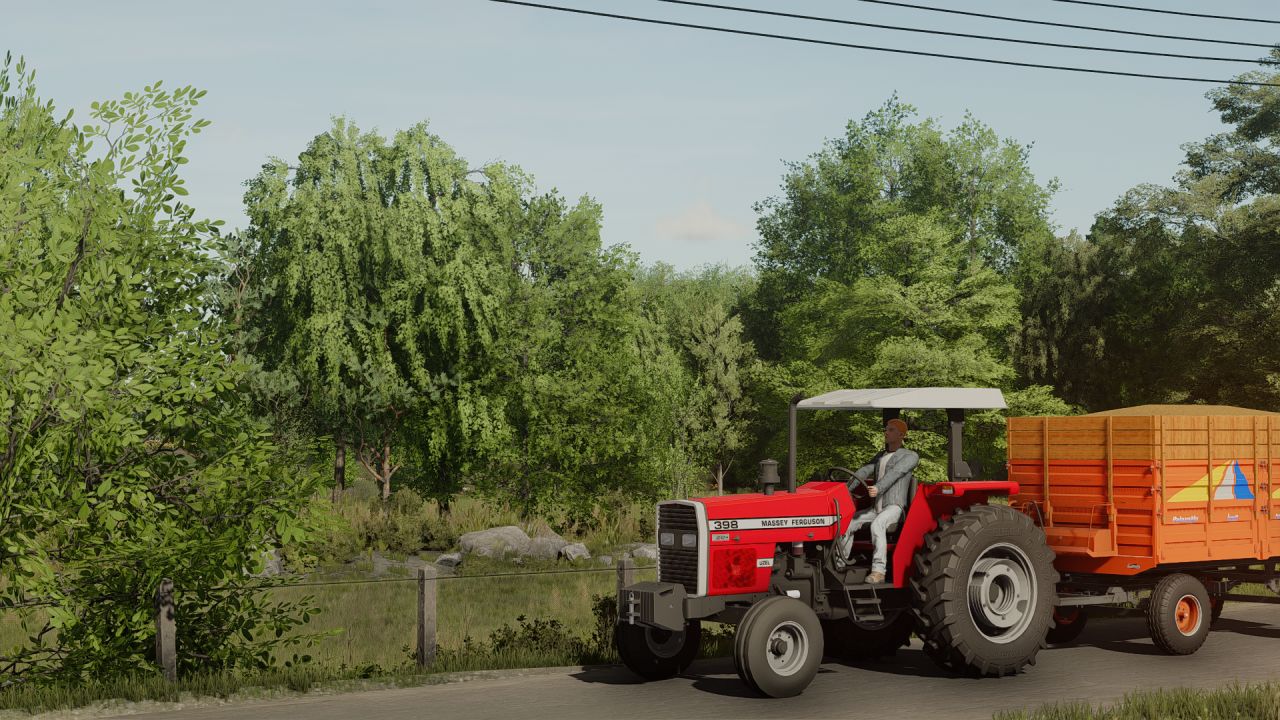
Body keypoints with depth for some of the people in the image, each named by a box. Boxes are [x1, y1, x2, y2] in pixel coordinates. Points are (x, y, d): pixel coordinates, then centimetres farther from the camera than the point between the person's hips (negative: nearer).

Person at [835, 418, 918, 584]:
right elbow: (865, 471, 5)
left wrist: (878, 488, -40)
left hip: (894, 508, -8)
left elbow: (896, 473, -22)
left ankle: (878, 571, -39)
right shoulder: (880, 456, 20)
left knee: (877, 525, -37)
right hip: (876, 508, 8)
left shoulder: (910, 456, -3)